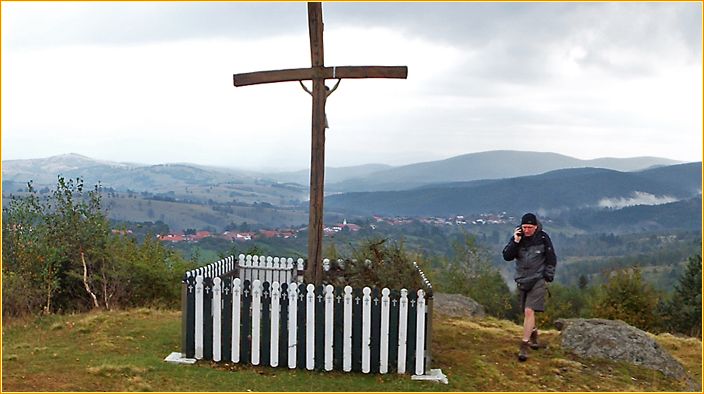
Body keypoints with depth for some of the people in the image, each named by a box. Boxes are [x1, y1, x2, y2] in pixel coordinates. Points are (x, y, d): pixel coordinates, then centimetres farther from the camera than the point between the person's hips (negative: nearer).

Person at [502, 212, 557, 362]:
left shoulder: (543, 238, -7)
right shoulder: (517, 237, -2)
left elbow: (551, 259, 3)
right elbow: (507, 256, -8)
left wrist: (548, 276, -1)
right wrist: (515, 242, -19)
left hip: (538, 280, -4)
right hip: (522, 280, 4)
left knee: (529, 311, -15)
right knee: (527, 312, 16)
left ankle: (524, 346, -11)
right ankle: (533, 334, 43)